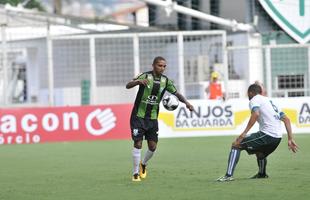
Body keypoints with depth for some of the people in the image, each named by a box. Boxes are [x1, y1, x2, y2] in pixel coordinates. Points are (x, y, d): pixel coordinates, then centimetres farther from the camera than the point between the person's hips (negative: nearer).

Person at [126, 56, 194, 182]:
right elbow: (128, 86, -21)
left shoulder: (165, 81, 1)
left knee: (153, 146, 1)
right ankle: (136, 173, 3)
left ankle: (143, 164, 30)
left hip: (152, 118, 4)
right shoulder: (145, 76, -12)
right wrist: (138, 81, -42)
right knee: (138, 144, -9)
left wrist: (186, 102, -8)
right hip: (139, 116, -4)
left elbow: (176, 93, 10)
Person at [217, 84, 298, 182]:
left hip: (266, 135, -8)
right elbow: (286, 119, 22)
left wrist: (244, 133, -23)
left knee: (236, 145, -3)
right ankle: (262, 174, 60)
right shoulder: (270, 101, 28)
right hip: (277, 138, 8)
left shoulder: (254, 100, 3)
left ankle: (229, 175, -15)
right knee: (259, 152, 37)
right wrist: (290, 139, 18)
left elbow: (256, 114, -20)